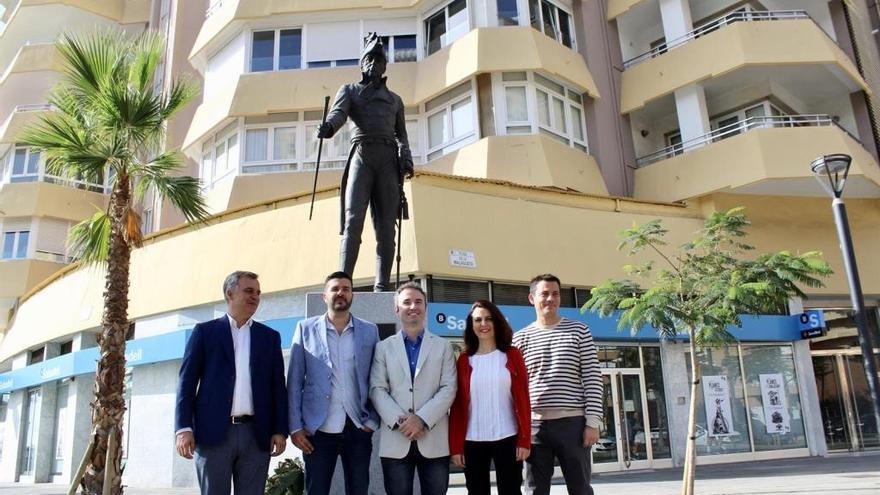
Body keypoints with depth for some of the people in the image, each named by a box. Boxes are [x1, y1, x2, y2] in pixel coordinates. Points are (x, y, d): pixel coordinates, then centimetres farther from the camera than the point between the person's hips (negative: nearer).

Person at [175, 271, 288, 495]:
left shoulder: (270, 336, 12)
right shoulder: (205, 331, 7)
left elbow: (278, 386, 9)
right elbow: (187, 380, 2)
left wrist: (280, 430, 1)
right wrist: (184, 428, -7)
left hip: (256, 434, 2)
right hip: (214, 431, -2)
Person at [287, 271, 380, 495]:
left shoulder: (370, 331, 4)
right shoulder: (306, 329, 2)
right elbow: (294, 381, 1)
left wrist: (373, 421, -1)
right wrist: (295, 427, -3)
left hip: (358, 428, 1)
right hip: (318, 429, -1)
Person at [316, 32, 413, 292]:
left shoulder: (395, 99, 30)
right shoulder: (350, 90, 21)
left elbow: (401, 134, 25)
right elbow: (339, 112, 1)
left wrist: (407, 159, 5)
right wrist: (328, 126, -23)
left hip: (389, 158, 2)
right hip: (361, 154, -2)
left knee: (386, 226, -6)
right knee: (353, 219, -16)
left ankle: (382, 287, -8)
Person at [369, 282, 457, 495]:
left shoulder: (443, 346, 10)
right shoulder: (384, 347, 10)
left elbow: (448, 389, 0)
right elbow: (377, 389, 1)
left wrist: (422, 419, -13)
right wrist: (399, 421, -13)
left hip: (434, 440, 0)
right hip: (395, 440, 0)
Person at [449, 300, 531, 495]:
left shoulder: (512, 355, 3)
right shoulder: (464, 360, 5)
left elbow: (522, 399, 0)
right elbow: (457, 405, 4)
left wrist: (524, 439, -6)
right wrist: (455, 446, -1)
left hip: (508, 438, -1)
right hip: (473, 441, 1)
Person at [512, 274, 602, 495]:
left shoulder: (579, 331, 5)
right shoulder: (520, 338, 7)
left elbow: (592, 378, 1)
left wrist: (593, 422, -7)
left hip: (573, 422, -1)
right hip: (534, 425, 1)